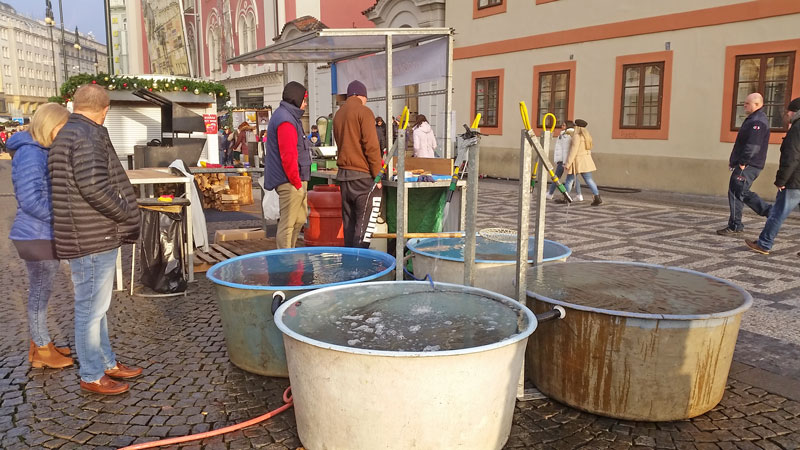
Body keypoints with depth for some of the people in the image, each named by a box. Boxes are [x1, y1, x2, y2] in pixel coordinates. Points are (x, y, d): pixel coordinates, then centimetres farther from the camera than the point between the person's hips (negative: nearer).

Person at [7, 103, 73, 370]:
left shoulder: (43, 152, 10)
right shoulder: (30, 154, -19)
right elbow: (31, 201, -23)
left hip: (45, 235, 9)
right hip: (38, 237, -9)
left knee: (40, 292, 18)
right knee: (40, 293, 3)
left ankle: (39, 343, 31)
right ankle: (42, 351, 16)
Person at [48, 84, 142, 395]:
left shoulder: (66, 135, 17)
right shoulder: (87, 136, -17)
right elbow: (94, 186, -28)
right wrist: (128, 215, -15)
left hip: (95, 236, 11)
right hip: (92, 240, -11)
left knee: (96, 305, 19)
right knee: (91, 308, 1)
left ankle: (107, 363, 32)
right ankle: (92, 376, 13)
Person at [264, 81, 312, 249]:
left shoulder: (289, 117, 19)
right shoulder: (286, 120, -15)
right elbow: (288, 156, -22)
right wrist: (297, 182, -17)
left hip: (297, 180, 11)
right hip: (290, 183, -11)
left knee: (300, 219, 19)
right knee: (287, 224, -4)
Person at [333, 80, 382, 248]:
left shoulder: (338, 114, 15)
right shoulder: (364, 112, -7)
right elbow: (371, 146, -13)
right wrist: (377, 175, -10)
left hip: (343, 174, 7)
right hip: (362, 175, -7)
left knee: (348, 222, 11)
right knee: (364, 222, -4)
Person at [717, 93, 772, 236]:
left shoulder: (757, 121, -16)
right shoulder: (754, 119, 19)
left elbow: (753, 146, -25)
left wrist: (742, 162, -23)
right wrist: (733, 159, 20)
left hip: (748, 166, -11)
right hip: (748, 165, 11)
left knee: (736, 192, -6)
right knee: (743, 193, 17)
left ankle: (734, 226, 0)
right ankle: (769, 211, 20)